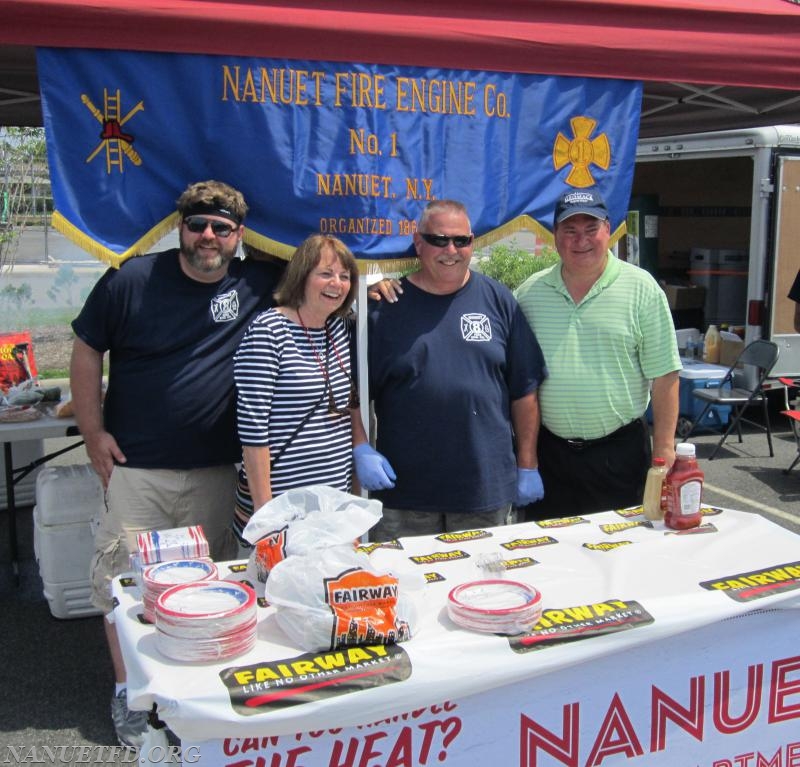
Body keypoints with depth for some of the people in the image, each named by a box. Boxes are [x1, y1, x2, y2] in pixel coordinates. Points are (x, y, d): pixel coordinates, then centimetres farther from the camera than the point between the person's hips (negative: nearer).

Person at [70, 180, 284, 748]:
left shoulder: (256, 283, 0)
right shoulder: (132, 280, -4)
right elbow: (87, 352, 3)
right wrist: (93, 431, -2)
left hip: (217, 471, 2)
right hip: (135, 468, -1)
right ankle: (129, 695, 24)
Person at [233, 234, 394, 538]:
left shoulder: (341, 328, 8)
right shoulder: (267, 331, -13)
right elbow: (252, 429, -15)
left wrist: (361, 449, 4)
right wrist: (264, 511, -16)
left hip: (337, 499, 6)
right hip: (281, 502, -6)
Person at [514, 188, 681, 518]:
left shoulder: (642, 288, -4)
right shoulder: (528, 293, 3)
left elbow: (664, 376, -4)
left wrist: (664, 450, -7)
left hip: (621, 451, -2)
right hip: (548, 451, 2)